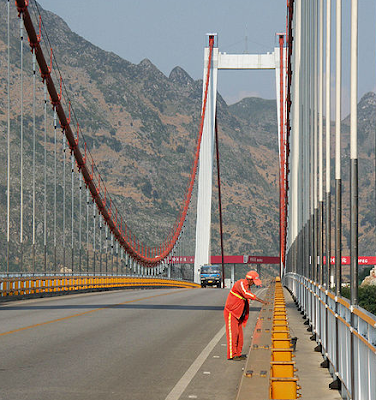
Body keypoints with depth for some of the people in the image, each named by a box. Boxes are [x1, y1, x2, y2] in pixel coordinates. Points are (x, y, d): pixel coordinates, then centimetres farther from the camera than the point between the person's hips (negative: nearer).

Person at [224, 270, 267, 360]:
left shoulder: (247, 286, 10)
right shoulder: (240, 284, -19)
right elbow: (246, 294, -36)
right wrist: (261, 301, -40)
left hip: (238, 315, 9)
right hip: (231, 312, -9)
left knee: (239, 334, 8)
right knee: (233, 333, -8)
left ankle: (238, 354, 12)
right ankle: (232, 355, -6)